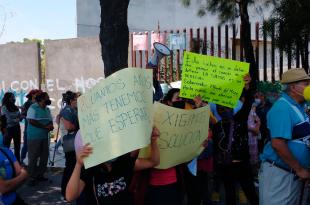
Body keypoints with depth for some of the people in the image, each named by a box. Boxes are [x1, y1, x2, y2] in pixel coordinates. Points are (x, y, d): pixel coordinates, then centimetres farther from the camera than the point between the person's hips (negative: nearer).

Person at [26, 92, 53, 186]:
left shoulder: (47, 109, 14)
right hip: (34, 137, -7)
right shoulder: (33, 107, -10)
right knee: (33, 157, -2)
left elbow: (50, 121, 15)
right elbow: (31, 121, -18)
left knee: (44, 156, 8)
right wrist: (45, 126, -19)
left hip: (44, 136, 7)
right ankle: (32, 177, 6)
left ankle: (40, 175, 21)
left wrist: (50, 126, -10)